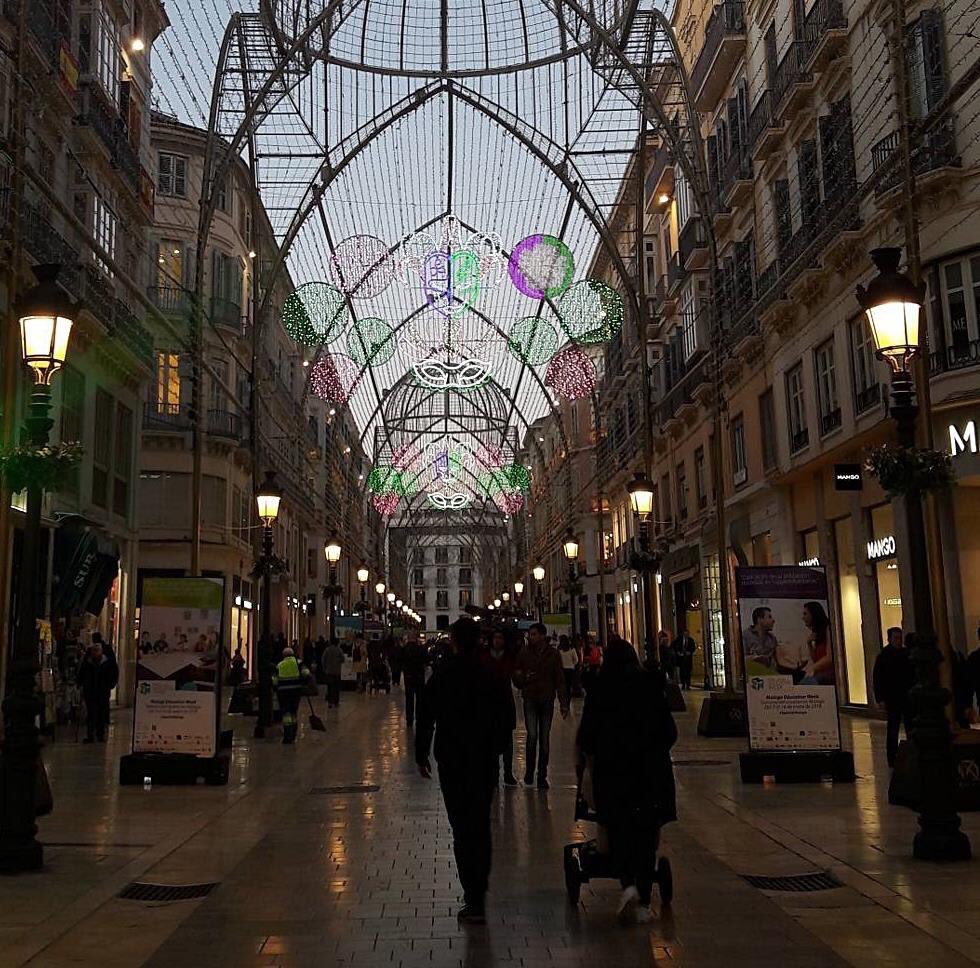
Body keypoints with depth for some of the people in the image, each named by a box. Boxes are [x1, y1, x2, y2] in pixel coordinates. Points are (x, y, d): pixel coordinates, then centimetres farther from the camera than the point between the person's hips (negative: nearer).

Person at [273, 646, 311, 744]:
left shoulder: (279, 665, 7)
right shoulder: (298, 663, 6)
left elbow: (274, 681, 4)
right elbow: (306, 674, -7)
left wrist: (276, 689, 19)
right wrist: (303, 684, 7)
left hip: (283, 692, -1)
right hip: (296, 690, 1)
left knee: (286, 713, 0)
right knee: (293, 713, 14)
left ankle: (287, 737, -10)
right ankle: (292, 737, 21)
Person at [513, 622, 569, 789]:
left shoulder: (553, 653, 0)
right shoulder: (524, 653, -1)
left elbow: (559, 680, 2)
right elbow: (516, 677, 7)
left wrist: (564, 703, -3)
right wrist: (523, 677, -15)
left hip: (547, 700, 1)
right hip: (530, 700, -1)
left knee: (544, 738, 5)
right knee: (532, 735, -11)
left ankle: (542, 776, 15)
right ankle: (529, 771, 10)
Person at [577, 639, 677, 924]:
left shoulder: (598, 692, -3)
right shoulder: (651, 687, 0)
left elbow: (586, 736, -1)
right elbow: (669, 732, 4)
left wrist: (590, 756, 20)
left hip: (611, 771, -1)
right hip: (652, 771, 1)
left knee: (619, 832, 9)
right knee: (647, 834, 8)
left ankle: (628, 885, -13)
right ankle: (643, 901, 9)